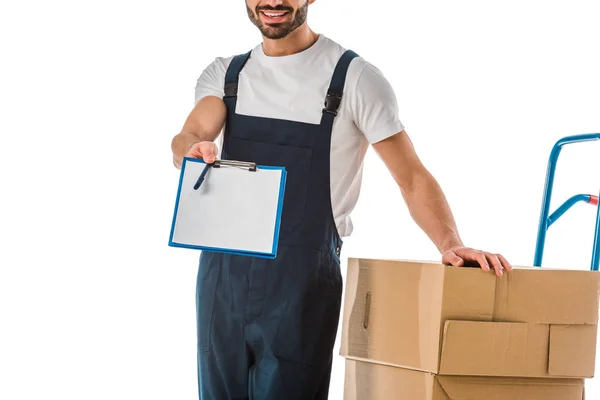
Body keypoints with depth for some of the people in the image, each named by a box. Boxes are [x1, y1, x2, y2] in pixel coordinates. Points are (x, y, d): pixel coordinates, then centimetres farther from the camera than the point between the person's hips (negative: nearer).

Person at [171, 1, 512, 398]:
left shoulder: (354, 77, -2)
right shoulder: (225, 74, 11)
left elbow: (412, 177, -4)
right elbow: (189, 138, -7)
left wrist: (451, 245, -21)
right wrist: (192, 150, -32)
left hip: (302, 281, -4)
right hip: (222, 273, 4)